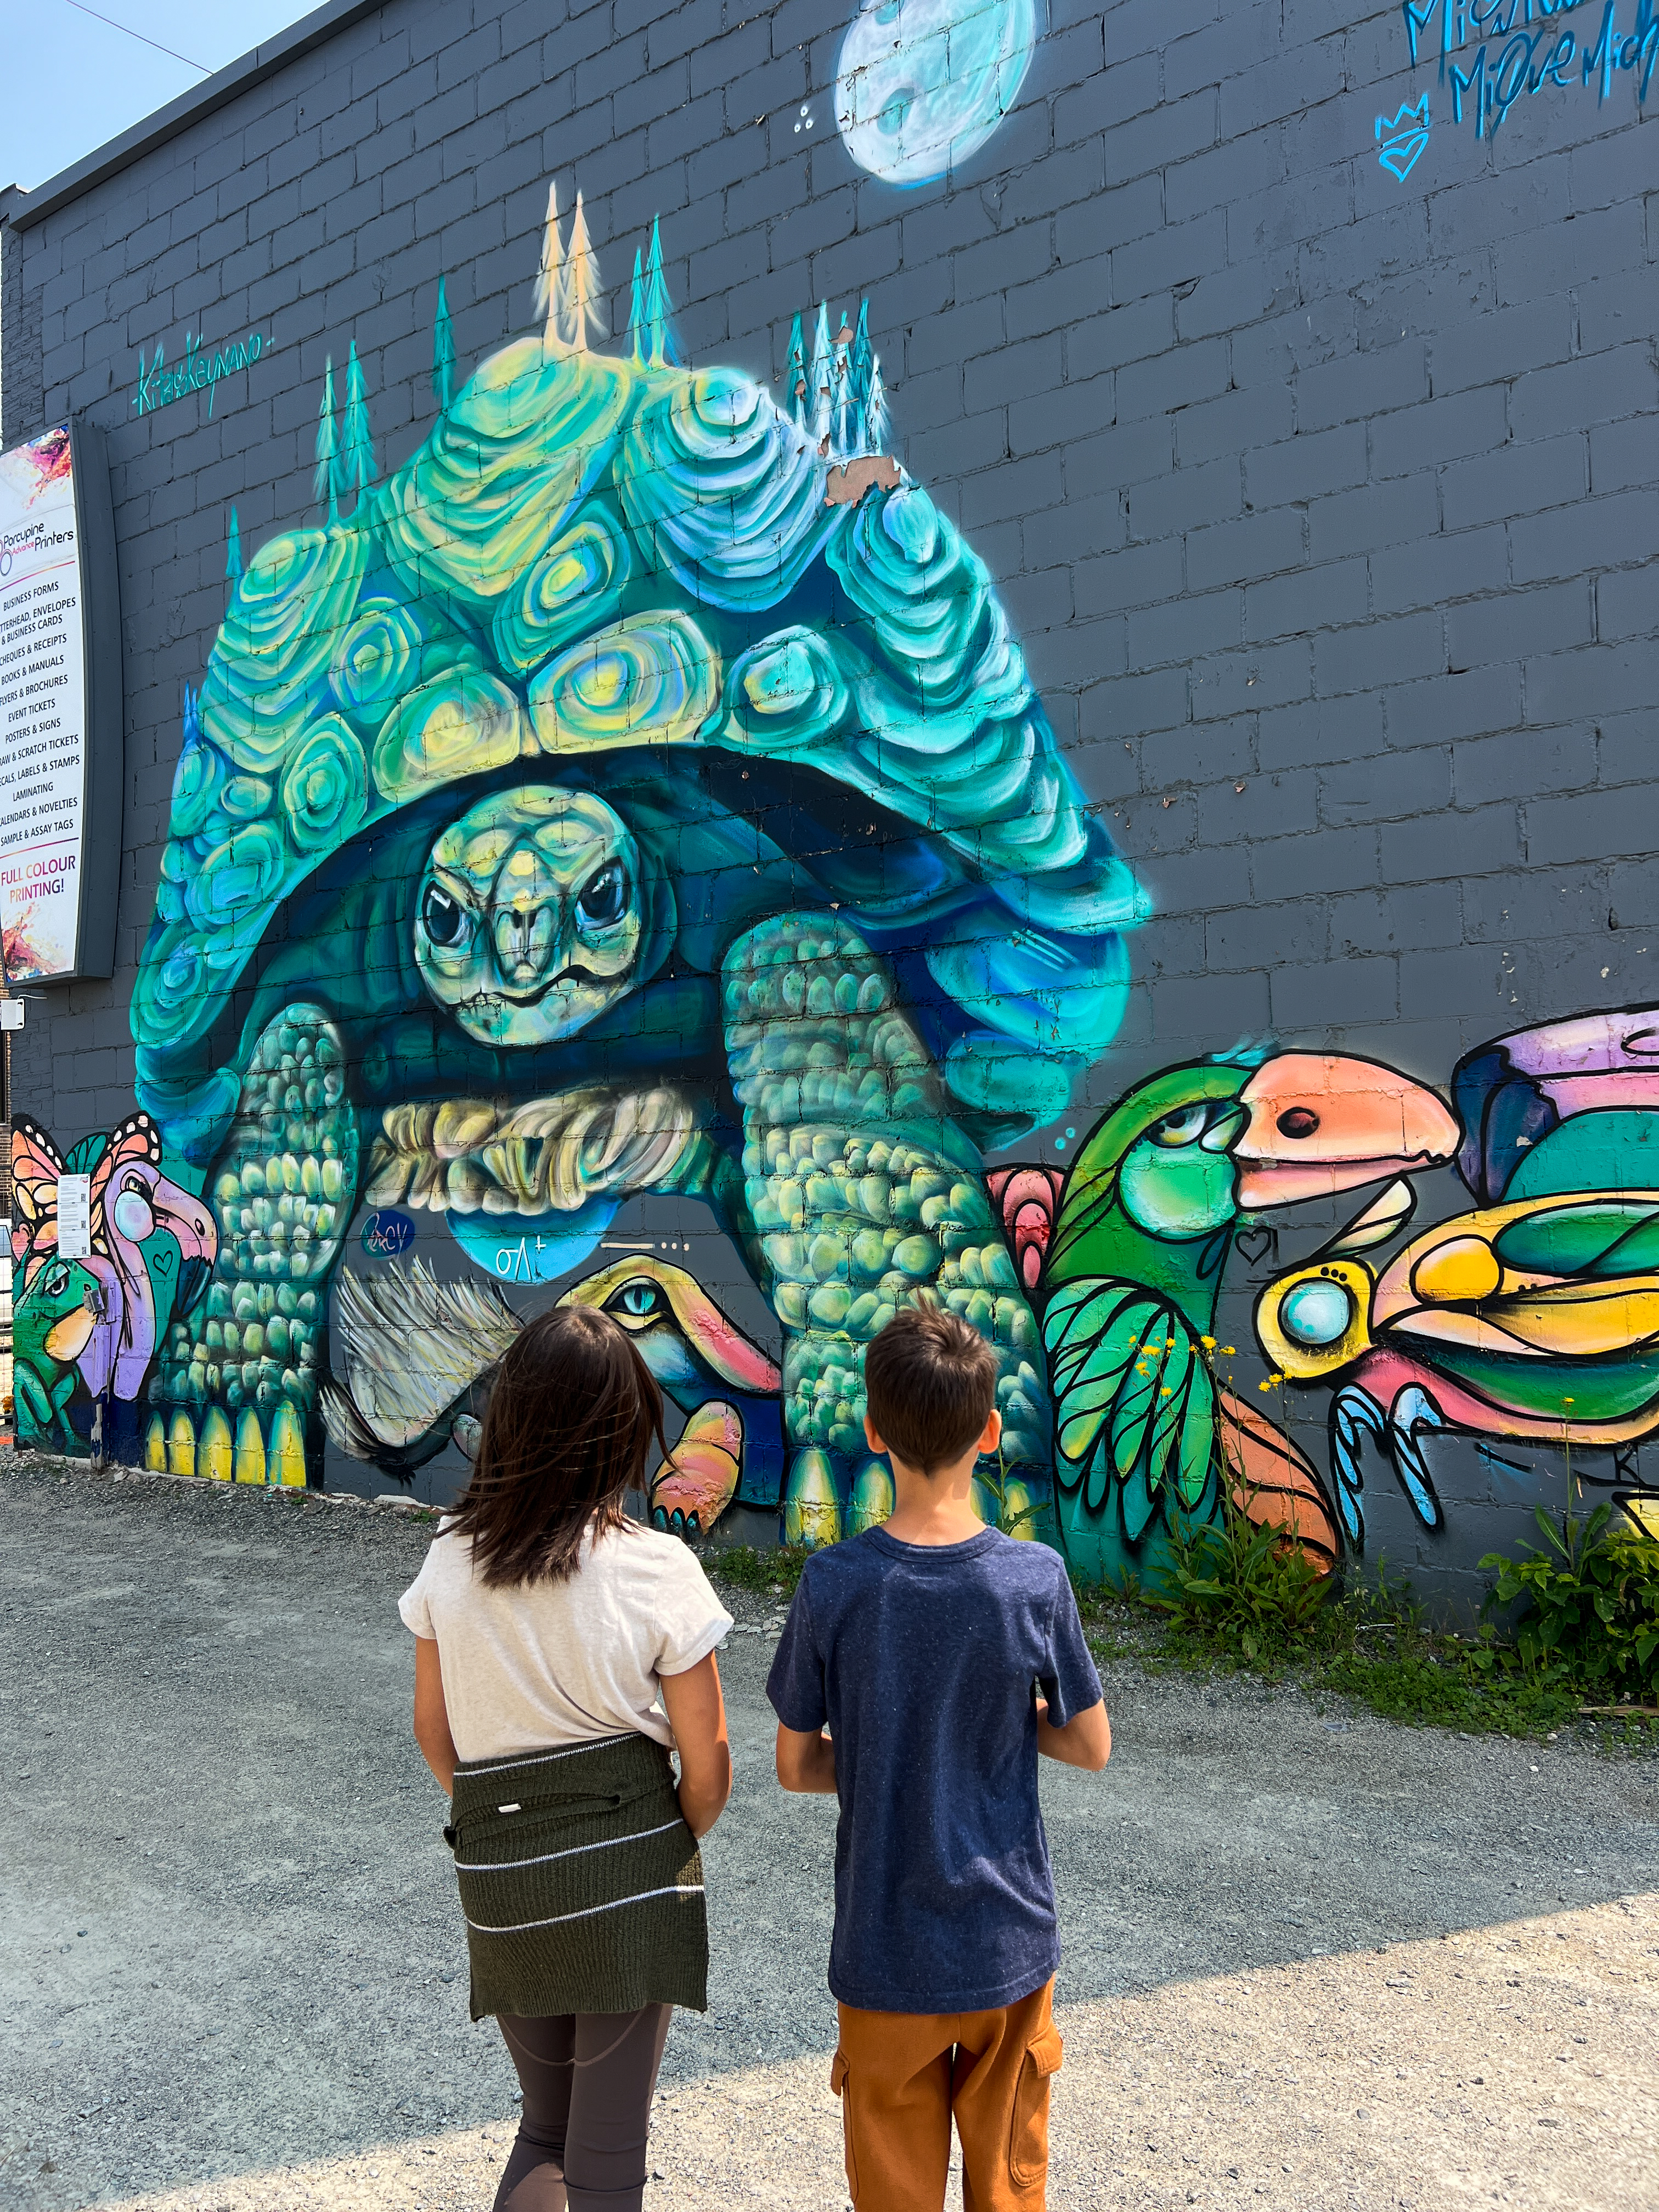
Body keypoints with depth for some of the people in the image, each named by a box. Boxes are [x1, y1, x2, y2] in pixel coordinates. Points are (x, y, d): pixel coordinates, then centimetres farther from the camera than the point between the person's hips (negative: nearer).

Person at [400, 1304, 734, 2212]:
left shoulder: (452, 1562, -6)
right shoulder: (656, 1571, -16)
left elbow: (434, 1731, 6)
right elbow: (707, 1769, -10)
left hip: (501, 1888, 3)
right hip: (630, 1880, -3)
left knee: (546, 2125, 24)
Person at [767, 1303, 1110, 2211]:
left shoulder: (833, 1585, -17)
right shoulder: (1037, 1580, -16)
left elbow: (796, 1765, -6)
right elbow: (1091, 1747, -4)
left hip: (883, 1953, 0)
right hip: (1009, 1945, 1)